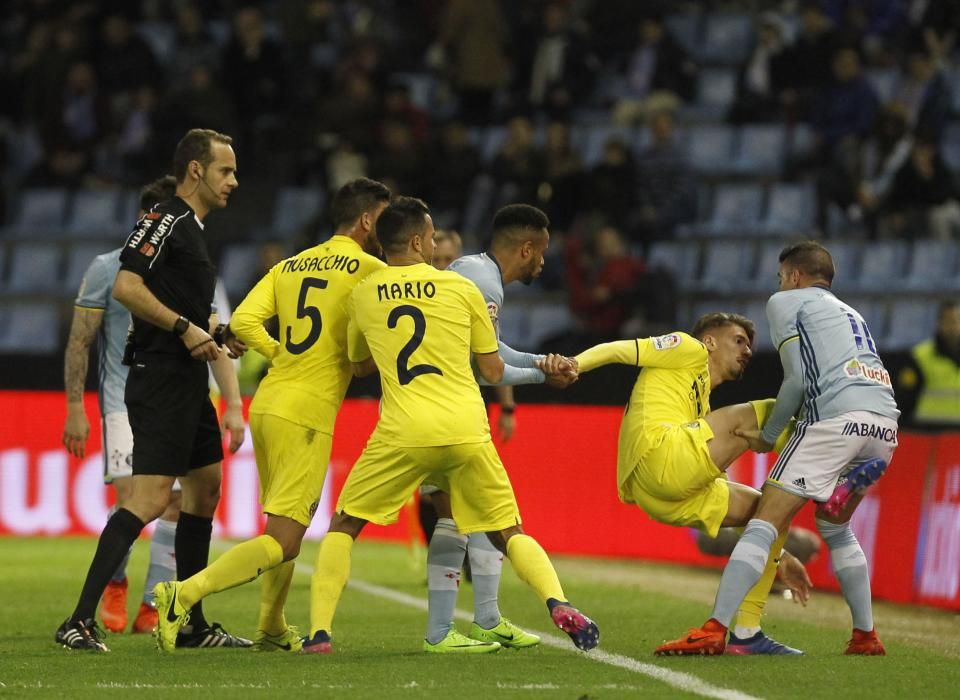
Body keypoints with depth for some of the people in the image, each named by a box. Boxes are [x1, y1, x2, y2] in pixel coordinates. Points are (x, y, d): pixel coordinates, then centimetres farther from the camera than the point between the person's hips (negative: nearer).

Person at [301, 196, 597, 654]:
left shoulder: (363, 295, 10)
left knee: (343, 526, 15)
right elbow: (493, 372, 14)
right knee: (508, 533, 12)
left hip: (403, 433, 0)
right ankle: (558, 604, -14)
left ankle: (319, 632, 1)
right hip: (466, 430, 0)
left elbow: (358, 365, 28)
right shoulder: (462, 289, 8)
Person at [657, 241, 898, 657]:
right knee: (835, 527, 27)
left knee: (765, 522, -8)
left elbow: (798, 379, 3)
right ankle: (865, 636, 21)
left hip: (837, 416, -7)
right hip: (886, 422, 7)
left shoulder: (785, 302, 15)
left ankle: (714, 631, -18)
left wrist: (768, 436, 12)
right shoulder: (849, 313, 35)